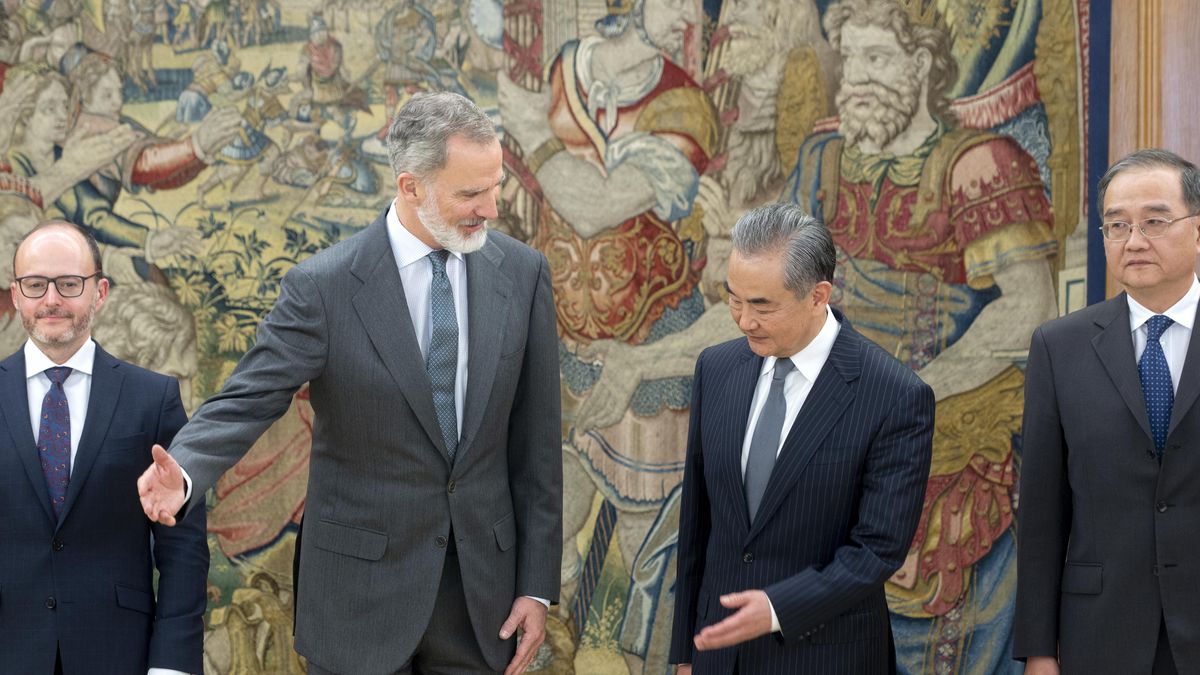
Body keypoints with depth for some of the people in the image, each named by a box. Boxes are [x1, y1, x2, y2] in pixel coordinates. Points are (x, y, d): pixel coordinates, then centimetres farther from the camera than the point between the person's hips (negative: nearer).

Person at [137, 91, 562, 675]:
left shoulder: (522, 272, -1)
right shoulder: (324, 286, -10)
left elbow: (535, 439, 2)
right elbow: (245, 402, -14)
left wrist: (537, 584, 1)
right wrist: (182, 473, -36)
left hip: (482, 580, 3)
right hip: (362, 586, -2)